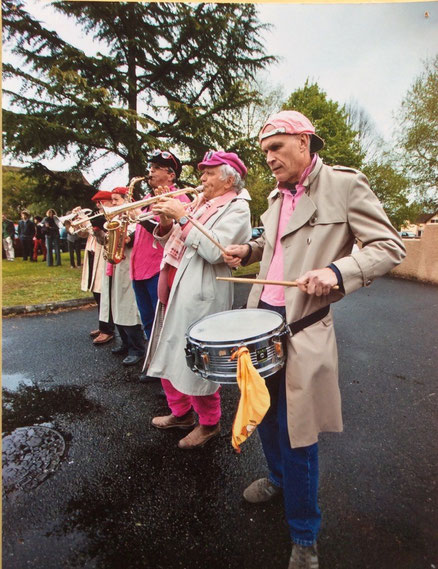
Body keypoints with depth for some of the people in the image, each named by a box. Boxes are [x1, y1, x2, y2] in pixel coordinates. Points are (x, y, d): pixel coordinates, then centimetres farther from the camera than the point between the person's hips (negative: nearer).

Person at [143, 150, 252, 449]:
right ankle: (181, 413, 38)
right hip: (174, 290, 9)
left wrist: (183, 217, -18)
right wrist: (166, 222, -4)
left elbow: (215, 251, -23)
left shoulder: (236, 208, -7)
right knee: (168, 356, 18)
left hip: (200, 296, -9)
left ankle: (209, 424, 26)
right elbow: (167, 243, 16)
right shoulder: (199, 203, 15)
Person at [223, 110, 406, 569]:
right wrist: (248, 250, 8)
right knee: (263, 411, 19)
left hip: (302, 327, -6)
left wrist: (337, 271, -24)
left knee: (295, 429, 2)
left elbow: (389, 247, -9)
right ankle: (277, 476, 48)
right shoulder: (277, 195, 13)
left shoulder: (344, 183, -7)